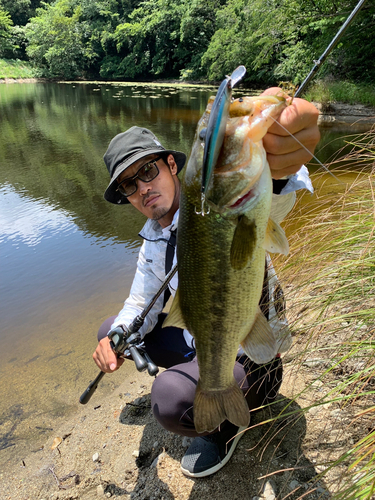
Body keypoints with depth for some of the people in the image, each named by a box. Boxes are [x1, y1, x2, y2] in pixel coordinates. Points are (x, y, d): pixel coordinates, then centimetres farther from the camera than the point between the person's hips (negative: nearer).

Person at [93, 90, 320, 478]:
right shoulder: (152, 240, 2)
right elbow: (141, 303, 8)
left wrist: (276, 169, -70)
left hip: (249, 362, -7)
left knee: (171, 398, -34)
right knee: (110, 330, 11)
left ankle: (230, 419, 3)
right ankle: (198, 375, 15)